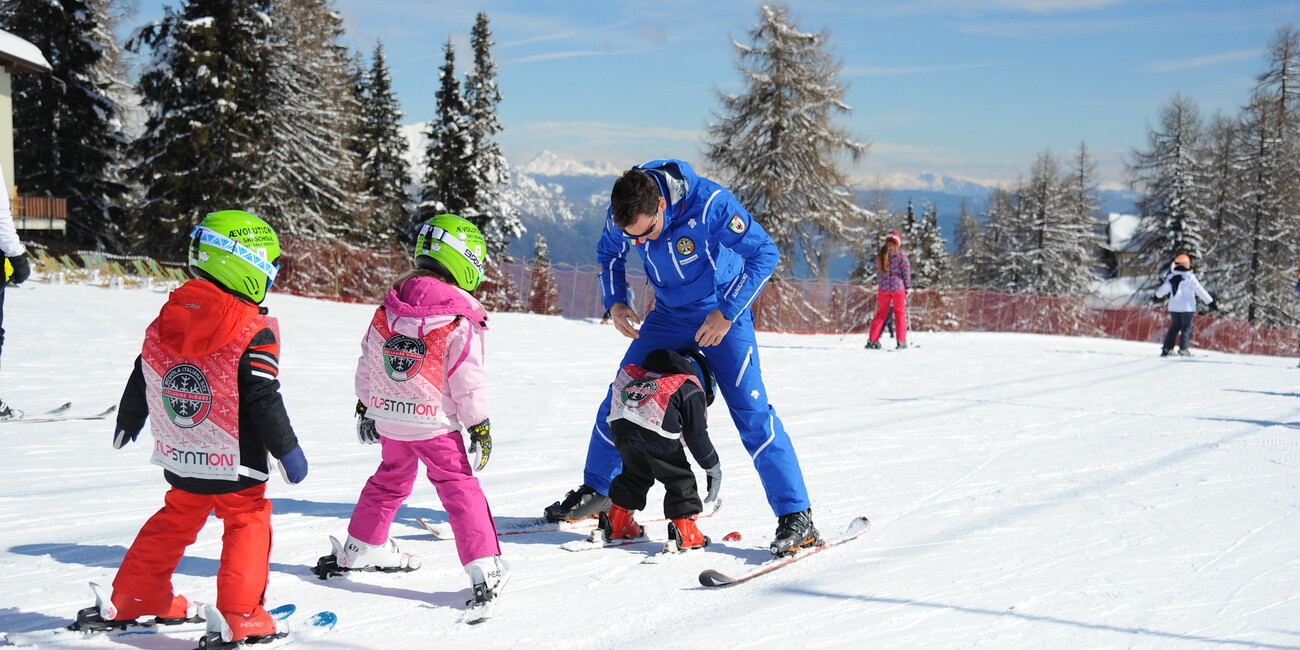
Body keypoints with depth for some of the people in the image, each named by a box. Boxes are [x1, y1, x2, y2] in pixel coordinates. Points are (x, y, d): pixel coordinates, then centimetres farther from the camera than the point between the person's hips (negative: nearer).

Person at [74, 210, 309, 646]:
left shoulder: (165, 321, 1)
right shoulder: (254, 333, -18)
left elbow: (140, 383, 12)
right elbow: (263, 401, -18)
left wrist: (127, 424, 28)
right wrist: (287, 451, -8)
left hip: (181, 461, 6)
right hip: (235, 463, -6)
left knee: (175, 520, 22)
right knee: (247, 524, 7)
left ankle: (128, 601, 30)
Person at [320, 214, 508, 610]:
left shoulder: (389, 306, 2)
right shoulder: (460, 319, -14)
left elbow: (367, 362, 9)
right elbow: (467, 379, -13)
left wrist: (365, 408, 20)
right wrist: (480, 427, -5)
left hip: (388, 417, 5)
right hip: (435, 422, -5)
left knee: (391, 480, 25)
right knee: (460, 488, 0)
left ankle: (360, 548, 38)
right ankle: (484, 567, -8)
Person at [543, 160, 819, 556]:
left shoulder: (709, 204, -32)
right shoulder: (623, 213, -16)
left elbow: (765, 253, -24)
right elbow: (609, 254, 7)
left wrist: (726, 313, -27)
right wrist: (615, 302, -9)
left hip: (723, 314, -5)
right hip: (668, 316, 5)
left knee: (751, 410, -16)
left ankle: (796, 516, -11)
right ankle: (596, 490, 26)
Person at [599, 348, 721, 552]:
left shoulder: (640, 372, 33)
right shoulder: (691, 389, 16)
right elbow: (696, 435, 13)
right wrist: (713, 467, 23)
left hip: (620, 427, 5)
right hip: (657, 435, -5)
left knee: (633, 473, 28)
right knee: (680, 479, 12)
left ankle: (616, 525, 34)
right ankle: (684, 532, 6)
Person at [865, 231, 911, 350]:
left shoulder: (880, 254, 5)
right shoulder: (900, 253, -5)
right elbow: (906, 270, -4)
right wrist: (908, 287, 3)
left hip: (883, 288, 3)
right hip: (898, 287, -3)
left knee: (881, 313, 12)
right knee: (900, 314, 7)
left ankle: (872, 340, 4)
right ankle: (901, 342, 2)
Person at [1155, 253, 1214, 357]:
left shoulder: (1171, 277, 1)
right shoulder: (1190, 278, -11)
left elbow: (1162, 290, 14)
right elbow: (1200, 291, -10)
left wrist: (1157, 296, 36)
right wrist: (1210, 302, -6)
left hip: (1174, 307, 4)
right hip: (1187, 307, -4)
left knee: (1174, 327, 15)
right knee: (1186, 328, 2)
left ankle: (1167, 348, 10)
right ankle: (1183, 349, -6)